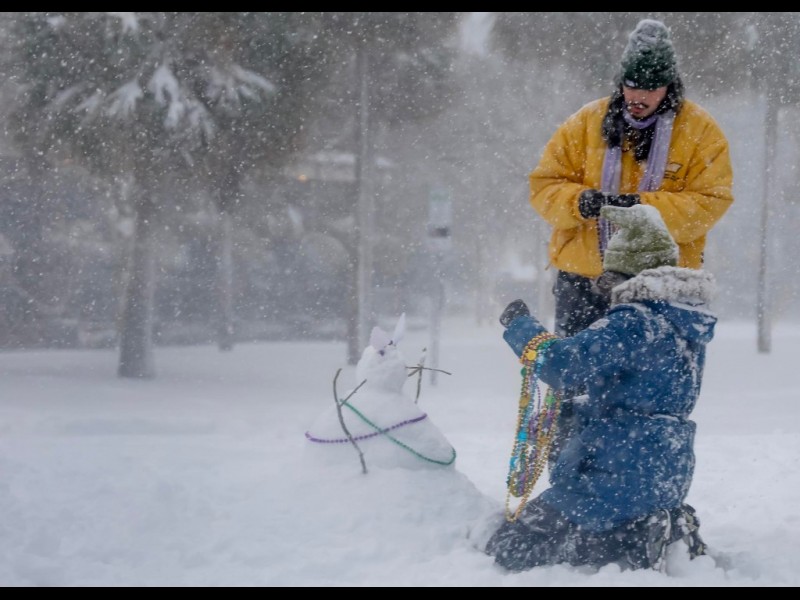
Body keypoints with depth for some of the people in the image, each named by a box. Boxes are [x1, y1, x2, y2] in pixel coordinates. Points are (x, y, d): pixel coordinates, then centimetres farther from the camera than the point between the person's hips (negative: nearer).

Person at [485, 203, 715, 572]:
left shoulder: (634, 322, -17)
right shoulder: (689, 324, 11)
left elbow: (564, 364, -21)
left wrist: (520, 326, -6)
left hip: (615, 475, -10)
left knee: (506, 552, -5)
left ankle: (637, 544, -14)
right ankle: (668, 528, 6)